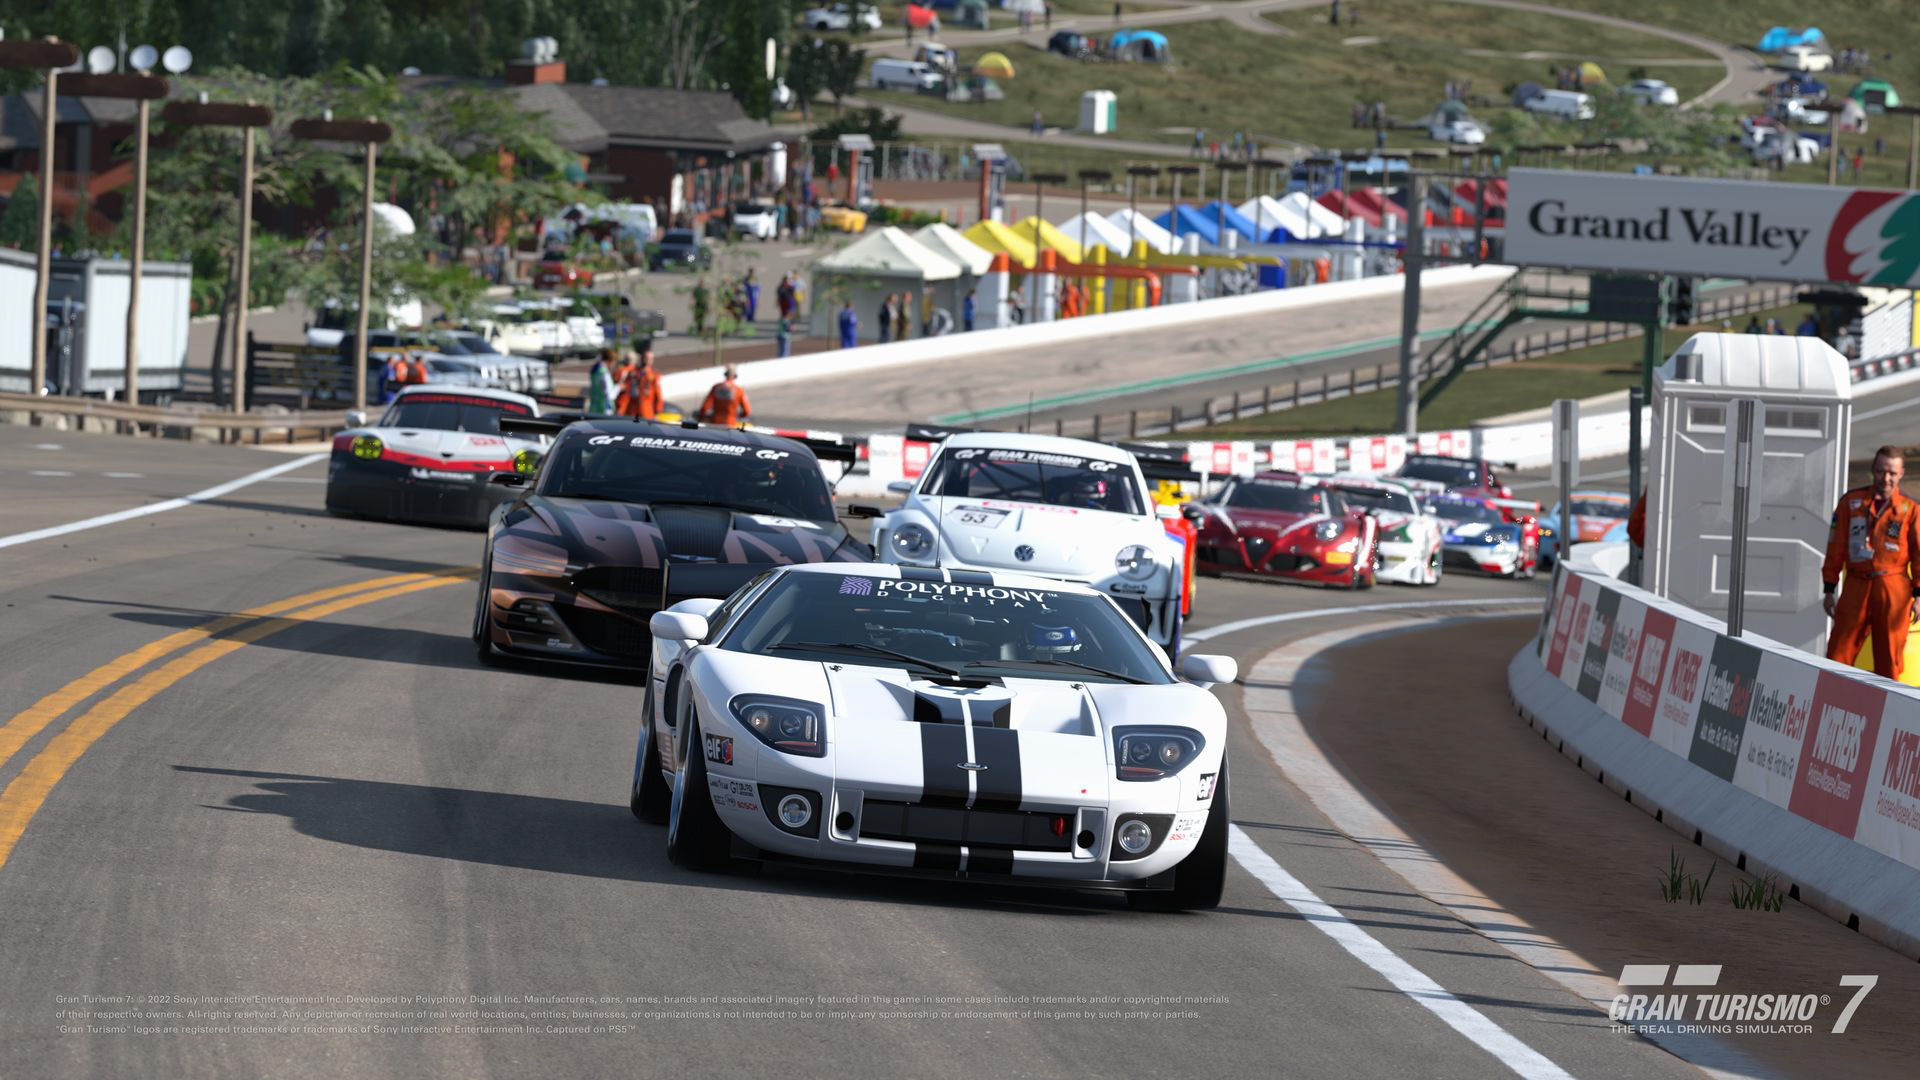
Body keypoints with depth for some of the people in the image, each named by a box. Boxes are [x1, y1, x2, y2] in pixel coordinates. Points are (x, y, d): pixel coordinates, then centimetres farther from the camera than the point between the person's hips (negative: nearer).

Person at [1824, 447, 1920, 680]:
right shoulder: (1851, 502, 8)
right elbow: (1835, 547, 9)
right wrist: (1829, 589, 6)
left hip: (1893, 590, -1)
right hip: (1856, 588, 1)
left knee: (1888, 659, 2)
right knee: (1838, 653, -3)